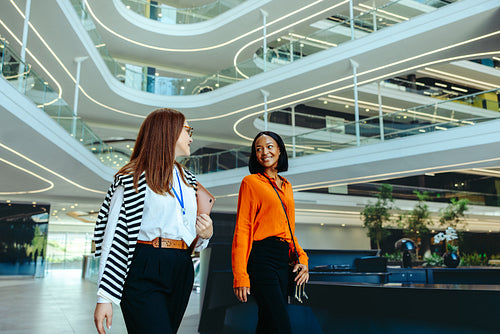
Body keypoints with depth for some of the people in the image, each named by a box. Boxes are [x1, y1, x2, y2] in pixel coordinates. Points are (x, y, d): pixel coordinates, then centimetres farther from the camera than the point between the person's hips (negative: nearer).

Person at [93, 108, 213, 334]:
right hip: (143, 273, -6)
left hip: (180, 273, 6)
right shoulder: (132, 178, -1)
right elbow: (113, 235, -6)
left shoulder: (188, 180, 19)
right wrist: (104, 297, -11)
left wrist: (205, 234, 1)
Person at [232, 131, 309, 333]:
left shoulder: (286, 186, 18)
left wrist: (302, 258, 5)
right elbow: (242, 229, -7)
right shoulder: (251, 182, -1)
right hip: (261, 258, -7)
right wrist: (240, 276, -14)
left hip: (283, 259, 7)